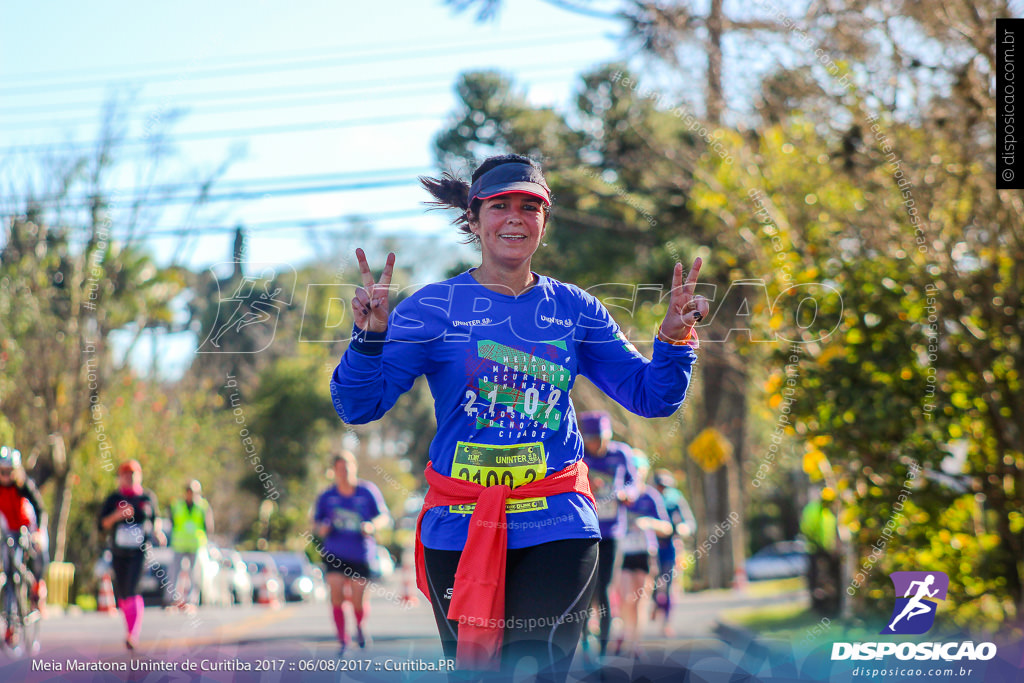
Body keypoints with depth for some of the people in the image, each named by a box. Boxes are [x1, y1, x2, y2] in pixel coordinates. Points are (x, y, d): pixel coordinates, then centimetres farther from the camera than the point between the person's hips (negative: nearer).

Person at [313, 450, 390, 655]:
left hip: (361, 554, -1)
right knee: (336, 596, -15)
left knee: (358, 603, 1)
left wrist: (372, 526, -18)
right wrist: (321, 528, -11)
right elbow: (316, 521, 13)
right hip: (335, 554, 1)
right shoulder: (327, 497, 1)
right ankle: (342, 641, -3)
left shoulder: (368, 491, -4)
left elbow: (384, 517, 2)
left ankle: (360, 625, 36)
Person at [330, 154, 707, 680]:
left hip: (556, 529, 1)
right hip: (459, 531, 0)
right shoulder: (432, 307, 1)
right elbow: (358, 407, -5)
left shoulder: (575, 310, 8)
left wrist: (674, 340, -7)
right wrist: (370, 335, -21)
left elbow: (651, 397, 11)